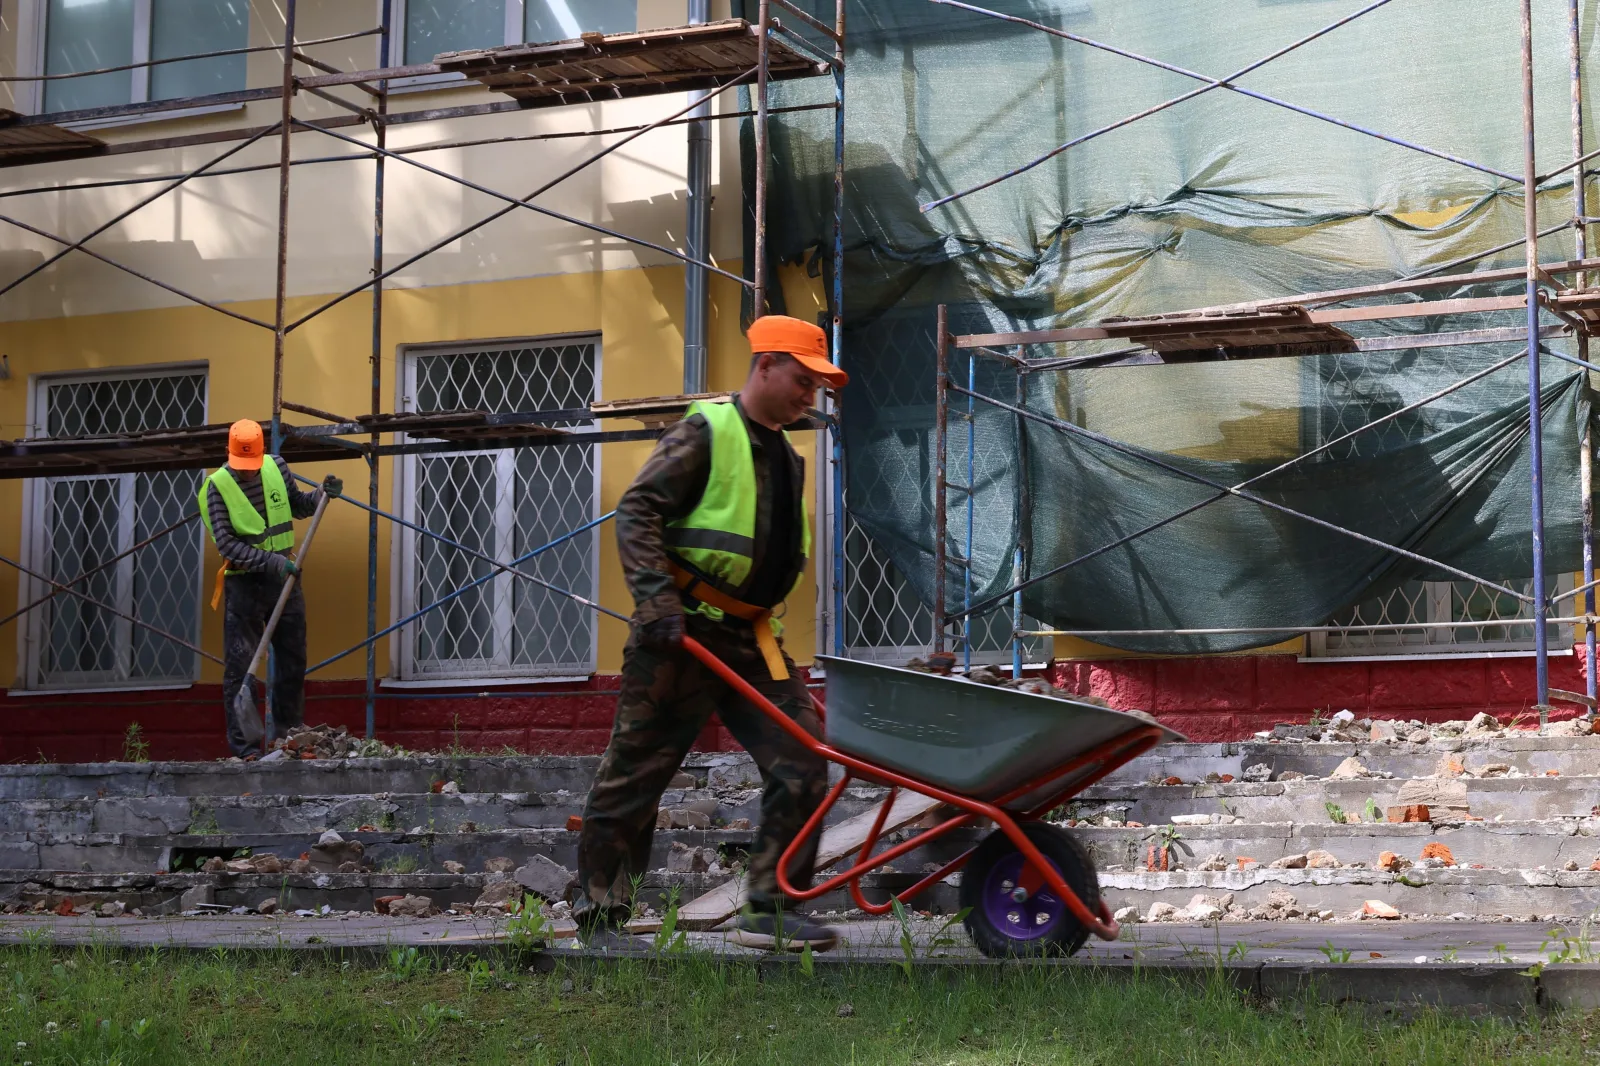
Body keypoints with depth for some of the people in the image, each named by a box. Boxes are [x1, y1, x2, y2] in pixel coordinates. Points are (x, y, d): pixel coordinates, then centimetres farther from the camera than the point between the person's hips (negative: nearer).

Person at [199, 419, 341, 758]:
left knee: (293, 659, 10)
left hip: (283, 578, 5)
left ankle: (290, 733, 23)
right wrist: (270, 560, -27)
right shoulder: (218, 486, -12)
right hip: (244, 582, -5)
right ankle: (242, 742, 0)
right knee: (240, 664, -4)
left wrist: (322, 494, -2)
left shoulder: (276, 468, 1)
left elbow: (296, 506, 18)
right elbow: (225, 543, -18)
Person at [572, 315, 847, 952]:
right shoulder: (706, 432, -8)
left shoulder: (785, 456, 18)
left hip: (750, 636, 8)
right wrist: (656, 600, -24)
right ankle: (597, 915, 10)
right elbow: (636, 512, -15)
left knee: (802, 762, -1)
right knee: (636, 773, -1)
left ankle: (769, 911, 5)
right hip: (683, 633, -8)